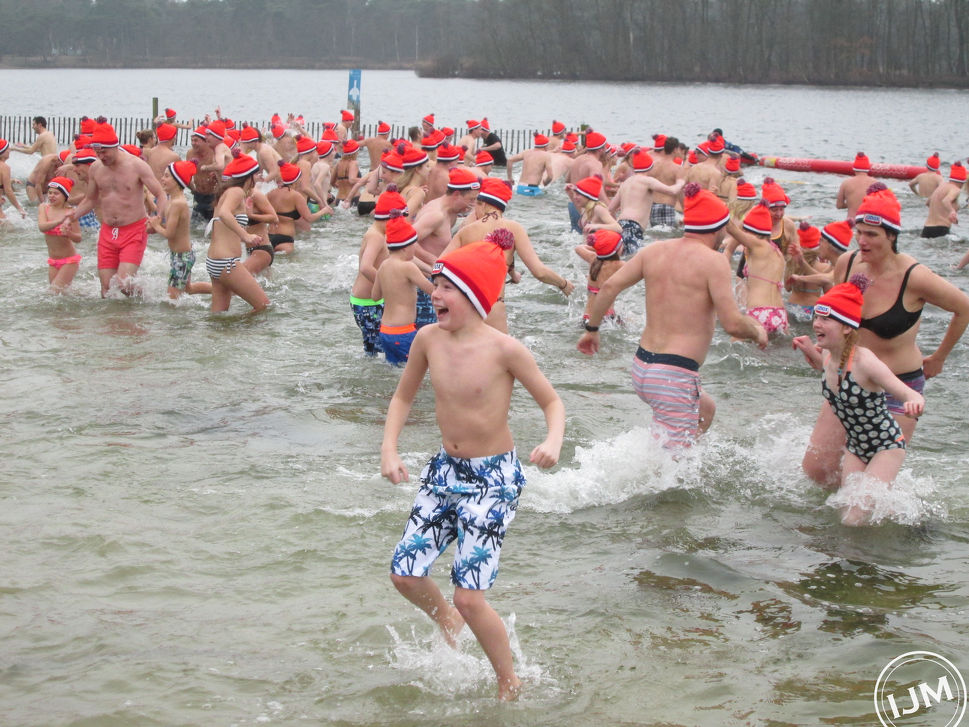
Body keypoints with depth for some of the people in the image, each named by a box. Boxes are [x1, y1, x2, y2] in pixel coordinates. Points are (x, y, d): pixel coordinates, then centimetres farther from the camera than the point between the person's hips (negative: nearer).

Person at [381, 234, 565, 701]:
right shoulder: (428, 339, -5)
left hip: (494, 478, -5)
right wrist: (389, 450, -3)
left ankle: (510, 686, 13)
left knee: (469, 595, -10)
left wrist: (553, 441, -29)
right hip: (445, 470, 6)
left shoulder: (504, 350, -18)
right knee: (404, 574, 1)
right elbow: (403, 397, 10)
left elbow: (552, 402, -8)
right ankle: (448, 623, 36)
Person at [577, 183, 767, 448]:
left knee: (705, 409, 31)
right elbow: (732, 323, -16)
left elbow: (609, 287, 5)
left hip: (641, 367, 8)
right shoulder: (713, 260, -11)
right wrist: (757, 331, 5)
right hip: (675, 375, -8)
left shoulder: (654, 251, 8)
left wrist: (592, 328, 18)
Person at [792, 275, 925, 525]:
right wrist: (811, 353, 2)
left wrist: (914, 404, -57)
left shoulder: (864, 361, -28)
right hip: (855, 448, 7)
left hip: (887, 447, -7)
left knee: (856, 519, -16)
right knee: (848, 517, 3)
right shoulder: (827, 356, -7)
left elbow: (912, 396, -33)